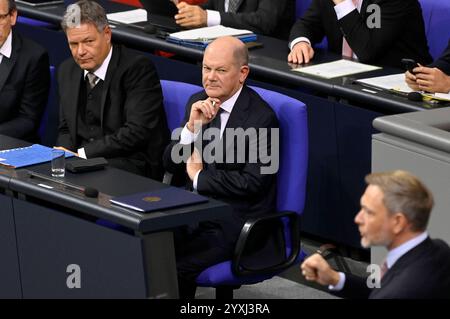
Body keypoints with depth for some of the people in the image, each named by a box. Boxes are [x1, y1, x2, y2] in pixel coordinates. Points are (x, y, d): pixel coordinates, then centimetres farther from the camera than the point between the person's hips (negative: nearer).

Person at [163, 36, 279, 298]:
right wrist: (193, 126, -9)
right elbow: (172, 165, 8)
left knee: (174, 265, -27)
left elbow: (252, 183, -18)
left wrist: (199, 177, -7)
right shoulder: (198, 103, 10)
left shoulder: (261, 118, -11)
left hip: (236, 222, -6)